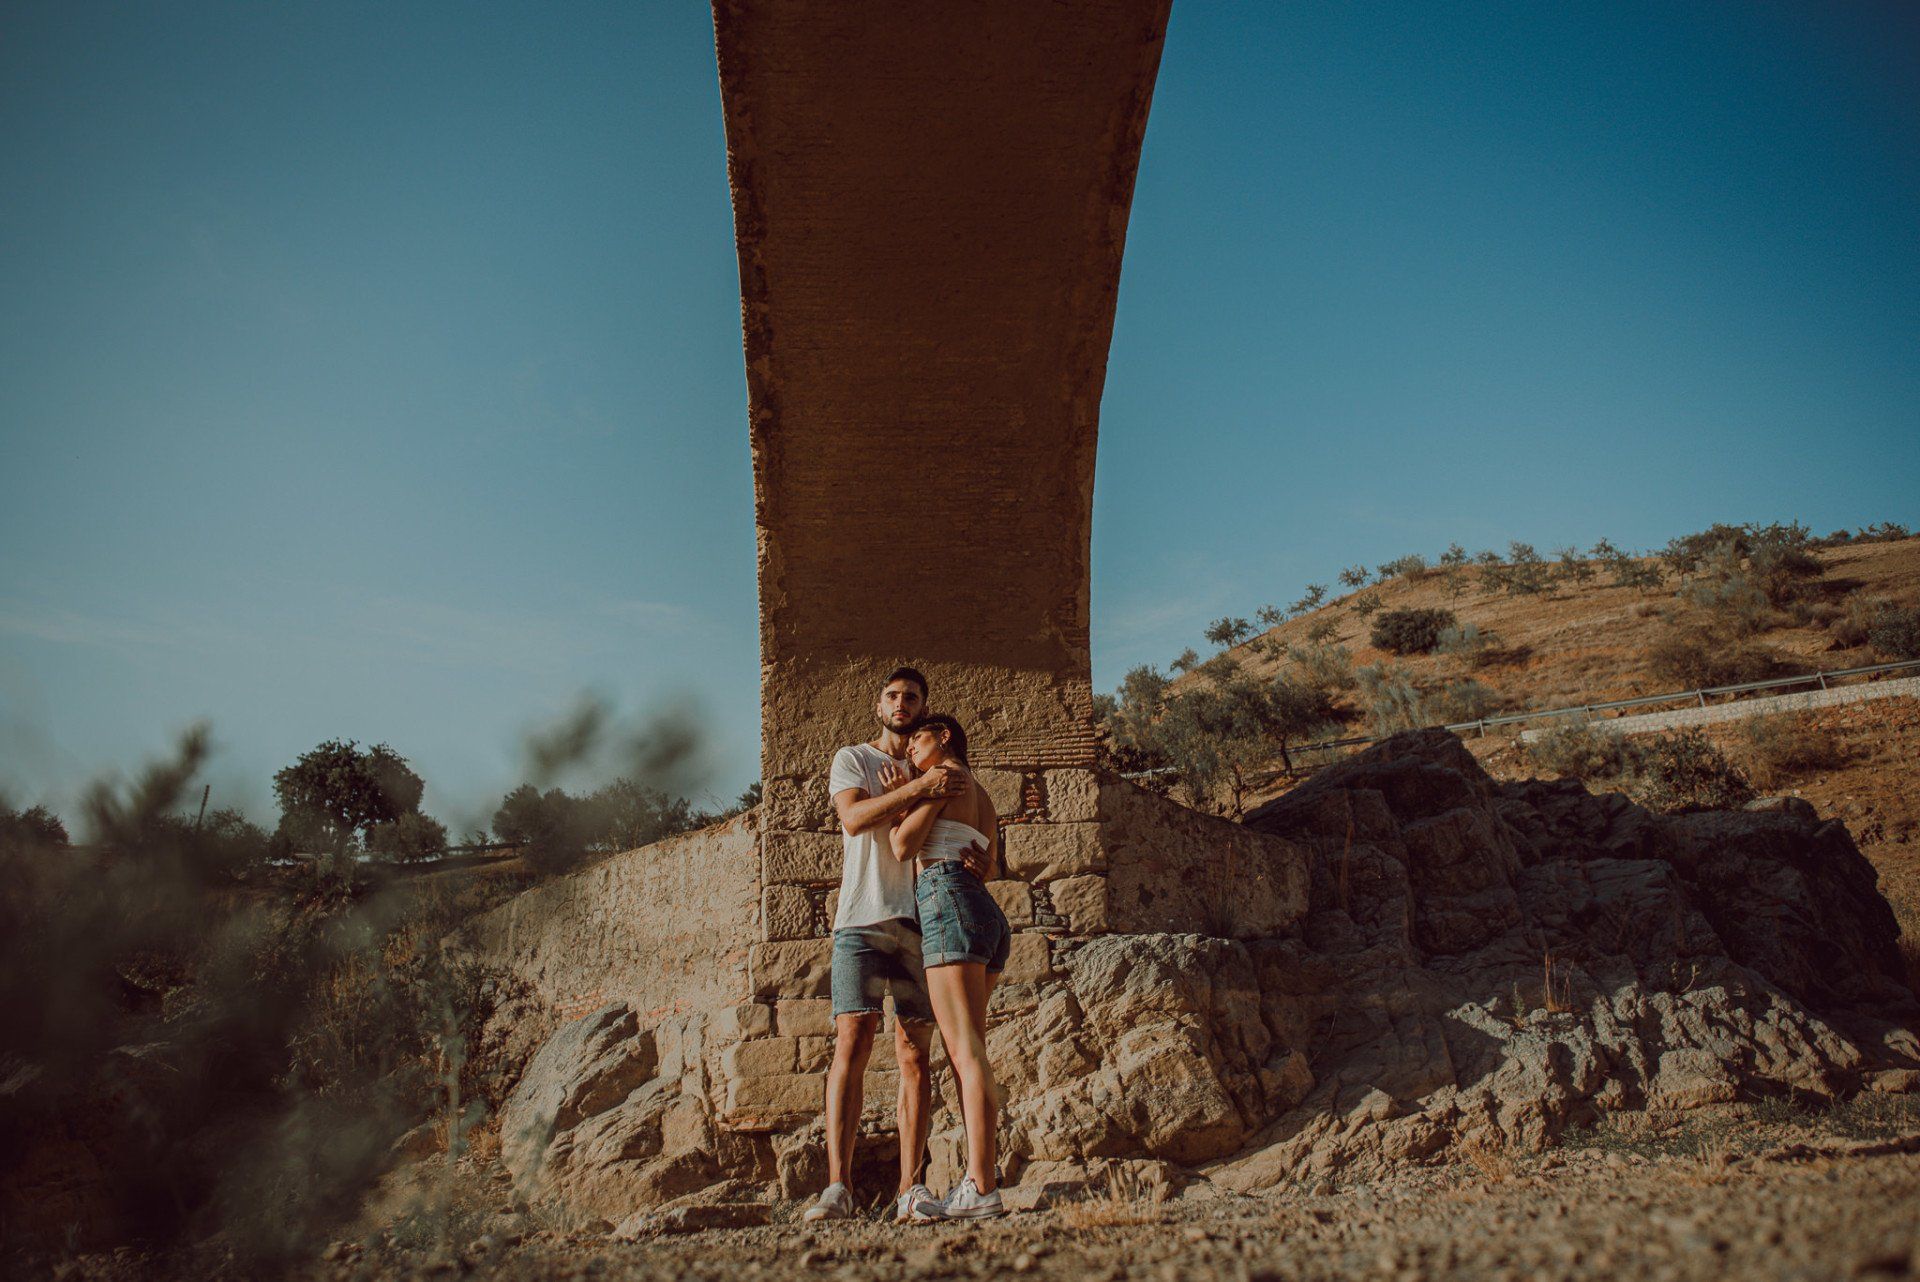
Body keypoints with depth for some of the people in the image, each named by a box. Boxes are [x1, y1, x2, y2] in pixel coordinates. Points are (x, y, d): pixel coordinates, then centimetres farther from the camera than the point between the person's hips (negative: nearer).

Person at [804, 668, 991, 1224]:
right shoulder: (852, 759, 11)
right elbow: (854, 817, -9)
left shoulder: (934, 773, 22)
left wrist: (978, 857, -8)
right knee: (852, 1041, -13)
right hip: (863, 918, -3)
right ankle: (838, 1186, -16)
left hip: (920, 922, 3)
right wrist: (916, 789, -20)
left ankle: (910, 1188, -1)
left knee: (915, 1054, -2)